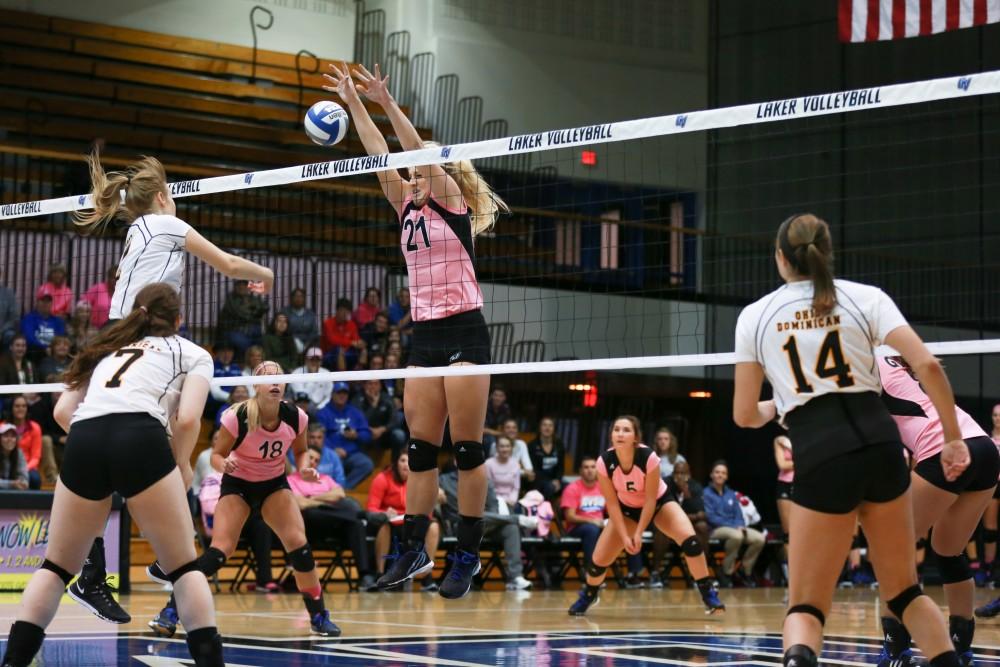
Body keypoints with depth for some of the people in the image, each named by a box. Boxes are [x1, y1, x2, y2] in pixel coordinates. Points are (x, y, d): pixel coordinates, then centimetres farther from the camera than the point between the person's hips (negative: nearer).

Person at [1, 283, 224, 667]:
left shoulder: (107, 347, 35)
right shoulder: (193, 353, 23)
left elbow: (62, 412, 23)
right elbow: (187, 419, 5)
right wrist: (181, 466, 22)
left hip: (83, 440, 3)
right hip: (140, 437, -3)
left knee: (57, 567, 18)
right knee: (184, 568, 8)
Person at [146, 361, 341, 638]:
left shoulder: (296, 418, -16)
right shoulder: (237, 417, -25)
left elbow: (300, 451, 5)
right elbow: (216, 455, -13)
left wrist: (304, 469, -16)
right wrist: (224, 465, -36)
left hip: (275, 484, 3)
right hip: (237, 483, -3)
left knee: (299, 545, -15)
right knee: (220, 550, -19)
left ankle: (319, 615, 0)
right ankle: (171, 610, -12)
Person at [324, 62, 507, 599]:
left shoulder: (452, 202, -1)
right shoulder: (409, 207, 16)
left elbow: (420, 151, -12)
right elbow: (381, 156, 13)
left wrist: (387, 102, -18)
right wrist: (354, 104, 11)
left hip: (464, 332, -7)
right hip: (425, 336, 7)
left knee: (467, 447, -4)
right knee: (421, 447, 5)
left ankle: (468, 554, -1)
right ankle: (413, 549, 7)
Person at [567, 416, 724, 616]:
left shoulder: (649, 457, -33)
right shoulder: (604, 462, -27)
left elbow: (650, 499, -24)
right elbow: (612, 503, -17)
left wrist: (638, 533, -24)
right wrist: (624, 536, -22)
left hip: (660, 501, -2)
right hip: (627, 507, 2)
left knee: (689, 539, -26)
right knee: (600, 558, -4)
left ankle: (708, 593, -14)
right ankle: (588, 595, 27)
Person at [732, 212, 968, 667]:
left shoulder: (755, 315, 9)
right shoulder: (865, 297, 8)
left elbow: (745, 415, 12)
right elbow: (927, 365, -4)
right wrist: (954, 438, 6)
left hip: (819, 456, -2)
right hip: (879, 442, 2)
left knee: (805, 607, 5)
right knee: (904, 592, 22)